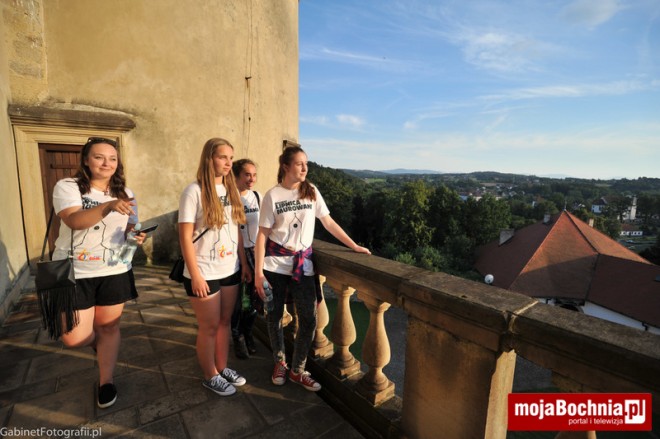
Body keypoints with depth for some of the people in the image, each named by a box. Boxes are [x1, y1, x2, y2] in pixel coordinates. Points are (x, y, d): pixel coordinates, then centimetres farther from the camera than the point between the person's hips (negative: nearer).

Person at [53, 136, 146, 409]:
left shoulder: (124, 193, 6)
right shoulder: (67, 187, -7)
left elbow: (131, 227, 9)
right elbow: (74, 221, -24)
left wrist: (137, 236, -15)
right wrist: (108, 207, -40)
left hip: (114, 272, 2)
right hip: (73, 272, -2)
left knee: (108, 327, 11)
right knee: (74, 338, 1)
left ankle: (106, 381, 29)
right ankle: (98, 342, 38)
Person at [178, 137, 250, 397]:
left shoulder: (230, 189, 7)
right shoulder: (194, 191, -12)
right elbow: (185, 237, -14)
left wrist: (244, 264, 8)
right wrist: (195, 275, -16)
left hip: (230, 271, 6)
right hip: (205, 275, -6)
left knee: (225, 322, 17)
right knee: (209, 327, 9)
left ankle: (222, 368, 36)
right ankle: (210, 377, 30)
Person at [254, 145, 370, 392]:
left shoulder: (311, 191, 3)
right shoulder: (272, 195, -4)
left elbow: (328, 223, 4)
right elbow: (262, 235, -5)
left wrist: (354, 246, -1)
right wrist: (258, 272, -10)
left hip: (302, 263, 2)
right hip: (275, 263, -1)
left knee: (308, 319, 1)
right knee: (274, 316, 10)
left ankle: (297, 370, 23)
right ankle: (280, 363, 36)